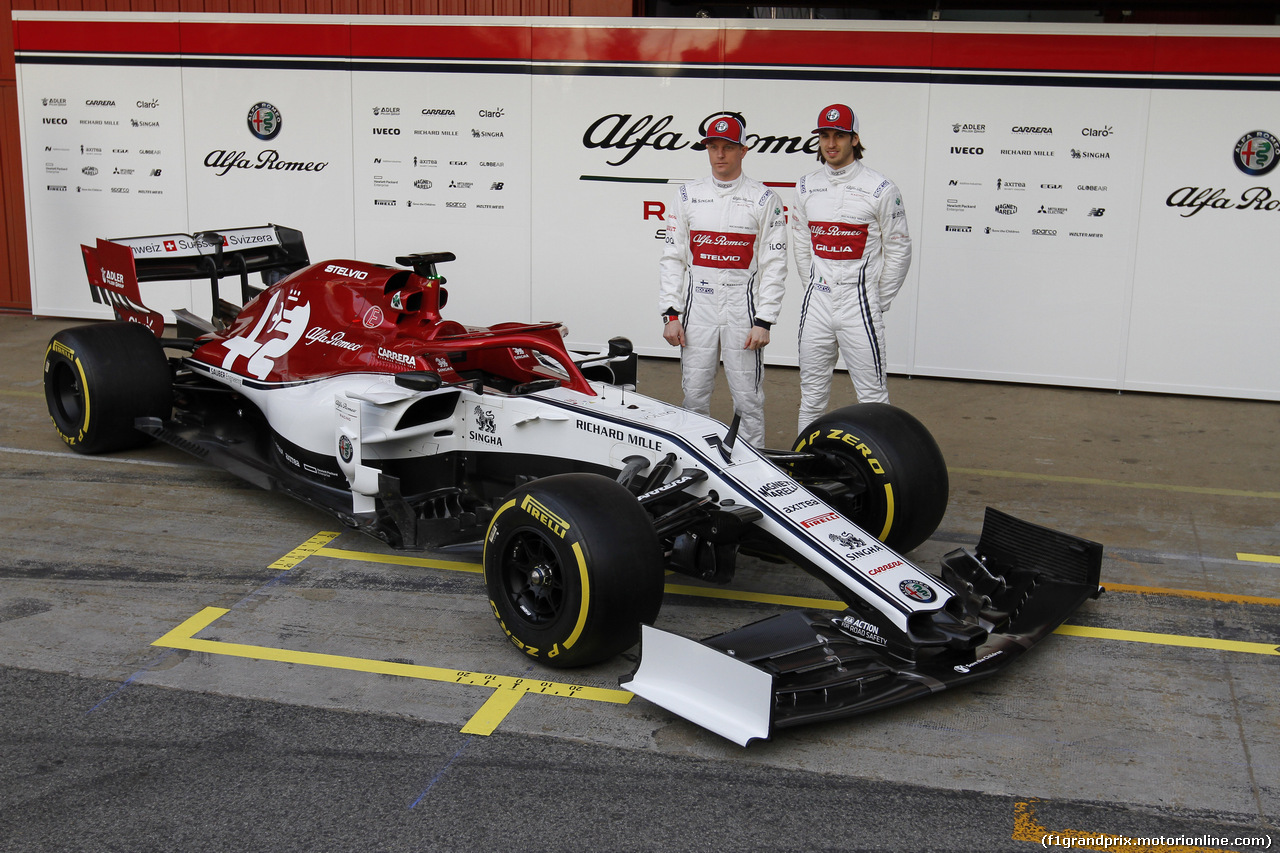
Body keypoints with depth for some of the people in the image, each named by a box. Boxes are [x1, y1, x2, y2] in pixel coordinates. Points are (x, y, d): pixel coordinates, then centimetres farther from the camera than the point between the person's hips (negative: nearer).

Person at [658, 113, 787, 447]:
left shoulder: (764, 199, 0)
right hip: (697, 308, 3)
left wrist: (764, 321, -9)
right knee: (694, 397, 7)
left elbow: (774, 265, -2)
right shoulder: (688, 195, 8)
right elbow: (673, 258, 9)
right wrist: (670, 312, 0)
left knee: (748, 400, 0)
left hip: (743, 308, -2)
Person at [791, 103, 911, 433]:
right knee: (811, 393, 10)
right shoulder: (806, 187, 9)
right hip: (815, 305, 4)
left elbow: (899, 249, 0)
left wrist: (879, 302, 1)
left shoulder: (880, 188, -4)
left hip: (859, 304, -4)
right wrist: (814, 288, 13)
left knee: (872, 394, -5)